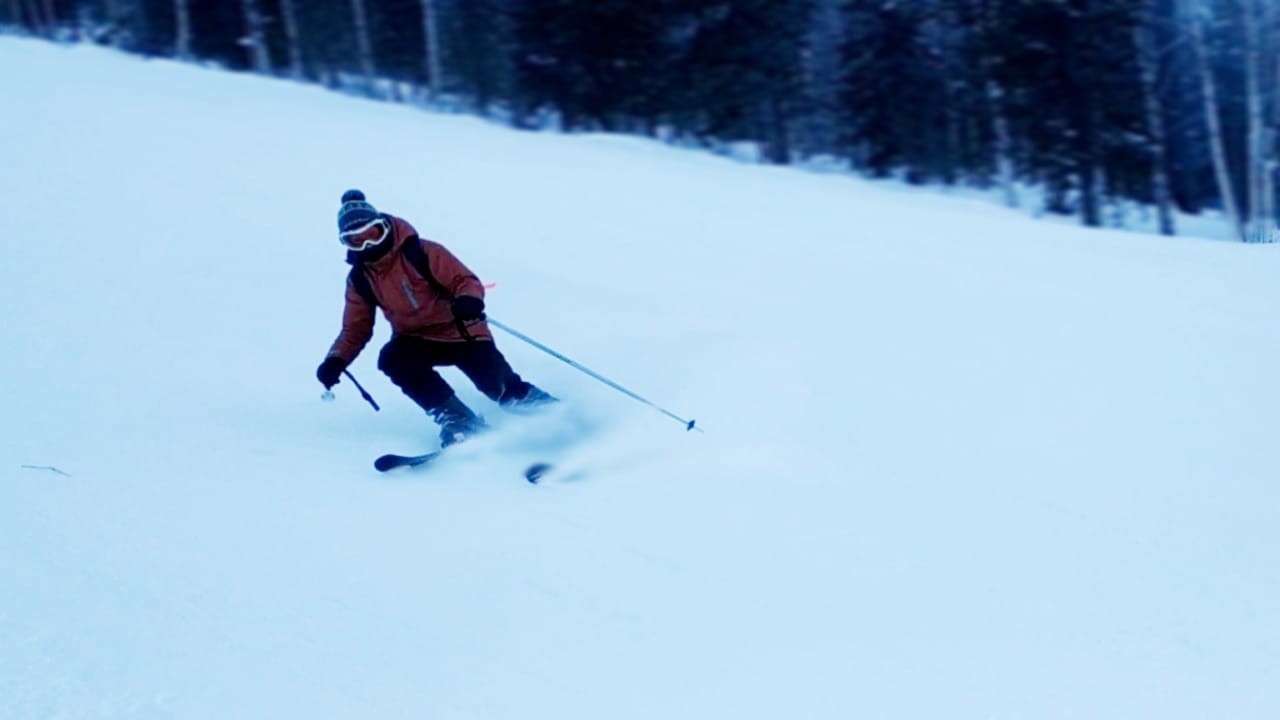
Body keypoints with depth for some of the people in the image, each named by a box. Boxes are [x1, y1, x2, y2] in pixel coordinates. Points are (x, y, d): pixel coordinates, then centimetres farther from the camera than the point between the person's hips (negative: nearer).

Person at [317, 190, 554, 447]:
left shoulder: (422, 253, -17)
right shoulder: (360, 279, -3)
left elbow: (467, 281, -18)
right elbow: (356, 329, 5)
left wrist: (469, 300, -43)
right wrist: (336, 360, -14)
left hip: (460, 332, -4)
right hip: (417, 341, 4)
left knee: (502, 388, -20)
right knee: (392, 359, -29)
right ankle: (460, 422, -24)